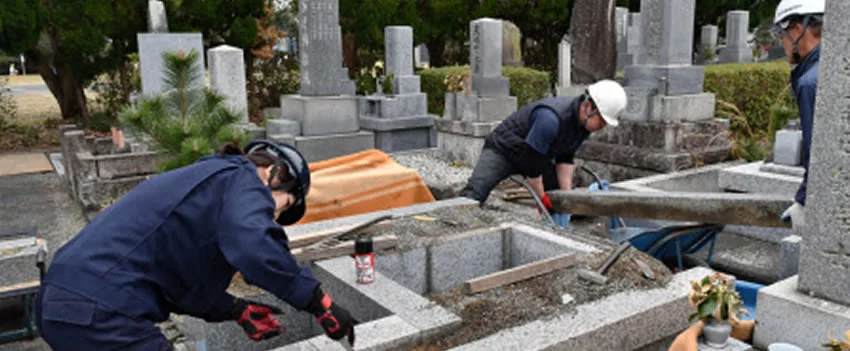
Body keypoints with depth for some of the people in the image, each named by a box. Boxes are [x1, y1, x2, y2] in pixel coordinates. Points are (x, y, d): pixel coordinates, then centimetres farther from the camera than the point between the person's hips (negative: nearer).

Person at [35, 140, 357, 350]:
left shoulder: (208, 177, 23)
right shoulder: (242, 178, -5)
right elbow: (255, 247, -27)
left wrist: (237, 311, 21)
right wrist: (321, 303, -18)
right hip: (101, 313, -10)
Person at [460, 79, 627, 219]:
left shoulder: (585, 119, -9)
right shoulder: (550, 118, -38)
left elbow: (565, 159, 0)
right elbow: (532, 160, -30)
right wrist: (541, 197, -17)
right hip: (502, 150, -9)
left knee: (563, 187, 9)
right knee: (474, 194, -27)